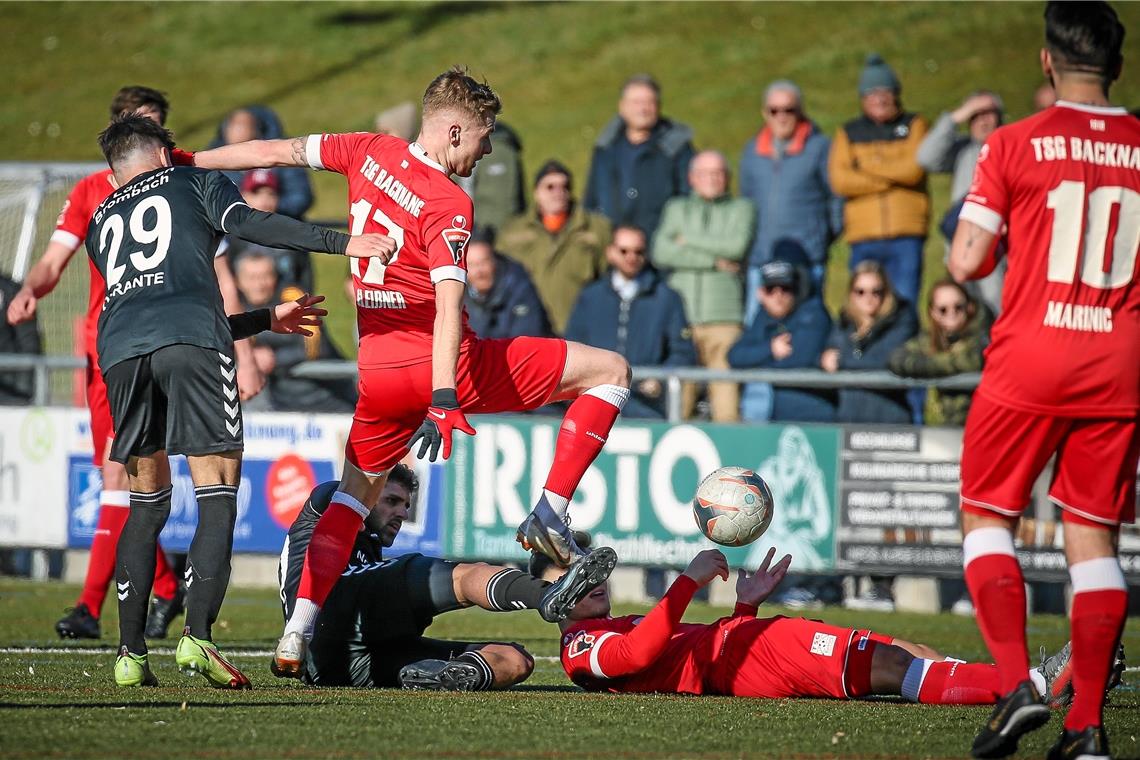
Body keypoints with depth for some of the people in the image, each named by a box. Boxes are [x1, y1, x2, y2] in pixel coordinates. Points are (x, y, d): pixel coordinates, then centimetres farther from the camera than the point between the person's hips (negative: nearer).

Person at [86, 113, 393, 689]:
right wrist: (343, 243, -3)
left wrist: (268, 319, 44)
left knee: (147, 502, 16)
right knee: (217, 497, -2)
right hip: (191, 342, -4)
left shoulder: (100, 224, 36)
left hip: (120, 346, 4)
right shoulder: (193, 180, 24)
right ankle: (197, 636, -18)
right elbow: (243, 223, 1)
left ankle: (131, 653, 8)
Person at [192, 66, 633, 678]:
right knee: (610, 372, 1)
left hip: (377, 369, 7)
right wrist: (443, 401, -32)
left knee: (356, 492, 22)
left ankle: (298, 631, 8)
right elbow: (448, 305, -24)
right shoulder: (447, 205, -14)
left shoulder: (370, 152, 4)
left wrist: (186, 163, 27)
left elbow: (277, 151, 14)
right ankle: (550, 516, -1)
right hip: (442, 362, -7)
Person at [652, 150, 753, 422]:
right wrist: (714, 261, -3)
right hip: (680, 315, 2)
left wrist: (689, 238, 3)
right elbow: (661, 252, 2)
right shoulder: (676, 208, 20)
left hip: (722, 318, -2)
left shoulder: (741, 209, 14)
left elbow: (737, 245, -6)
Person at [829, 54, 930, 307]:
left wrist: (866, 166, 0)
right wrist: (892, 178, -6)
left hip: (906, 236, -2)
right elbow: (839, 180, -3)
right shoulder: (848, 133, 14)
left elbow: (914, 169, -8)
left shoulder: (914, 125, 10)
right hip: (864, 238, 2)